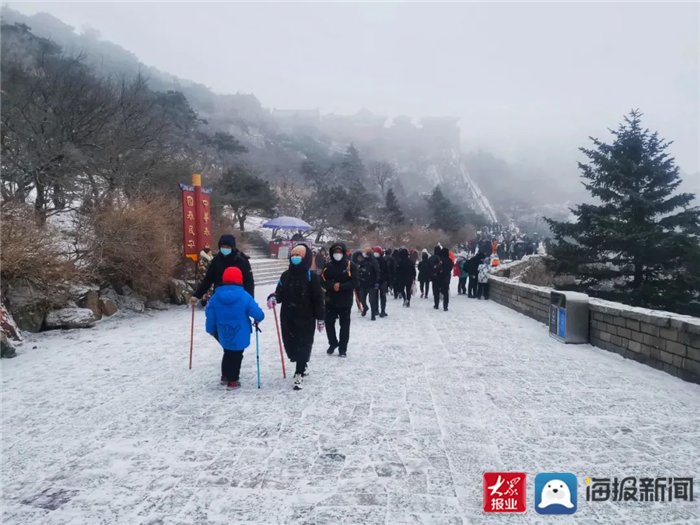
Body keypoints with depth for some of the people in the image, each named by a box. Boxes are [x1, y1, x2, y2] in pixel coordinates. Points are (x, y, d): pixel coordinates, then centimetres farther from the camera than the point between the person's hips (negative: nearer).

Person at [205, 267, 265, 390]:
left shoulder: (215, 297, -6)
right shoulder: (244, 296, -17)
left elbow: (210, 316, 1)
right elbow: (258, 314, -17)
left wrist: (211, 330, 17)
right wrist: (258, 320, 6)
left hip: (223, 336, 4)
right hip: (240, 336, -4)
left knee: (227, 354, 25)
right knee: (236, 356, 11)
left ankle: (225, 376, 35)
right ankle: (233, 381, 18)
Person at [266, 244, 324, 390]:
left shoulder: (312, 277, -8)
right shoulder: (286, 275, 7)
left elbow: (318, 299, -6)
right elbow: (280, 293, 10)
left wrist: (320, 318, -6)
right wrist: (273, 297, -14)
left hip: (306, 318, -5)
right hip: (288, 317, 5)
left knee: (303, 344, -3)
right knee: (289, 343, 11)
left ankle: (299, 373, 5)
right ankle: (301, 366, 35)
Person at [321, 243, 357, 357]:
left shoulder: (350, 266, -5)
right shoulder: (328, 266, 3)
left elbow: (353, 282, -11)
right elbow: (323, 281, -3)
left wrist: (341, 286, -23)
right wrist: (333, 286, -20)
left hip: (345, 301, -2)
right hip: (330, 300, 3)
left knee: (344, 325, 5)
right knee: (329, 323, 9)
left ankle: (342, 348, 17)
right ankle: (333, 343, 30)